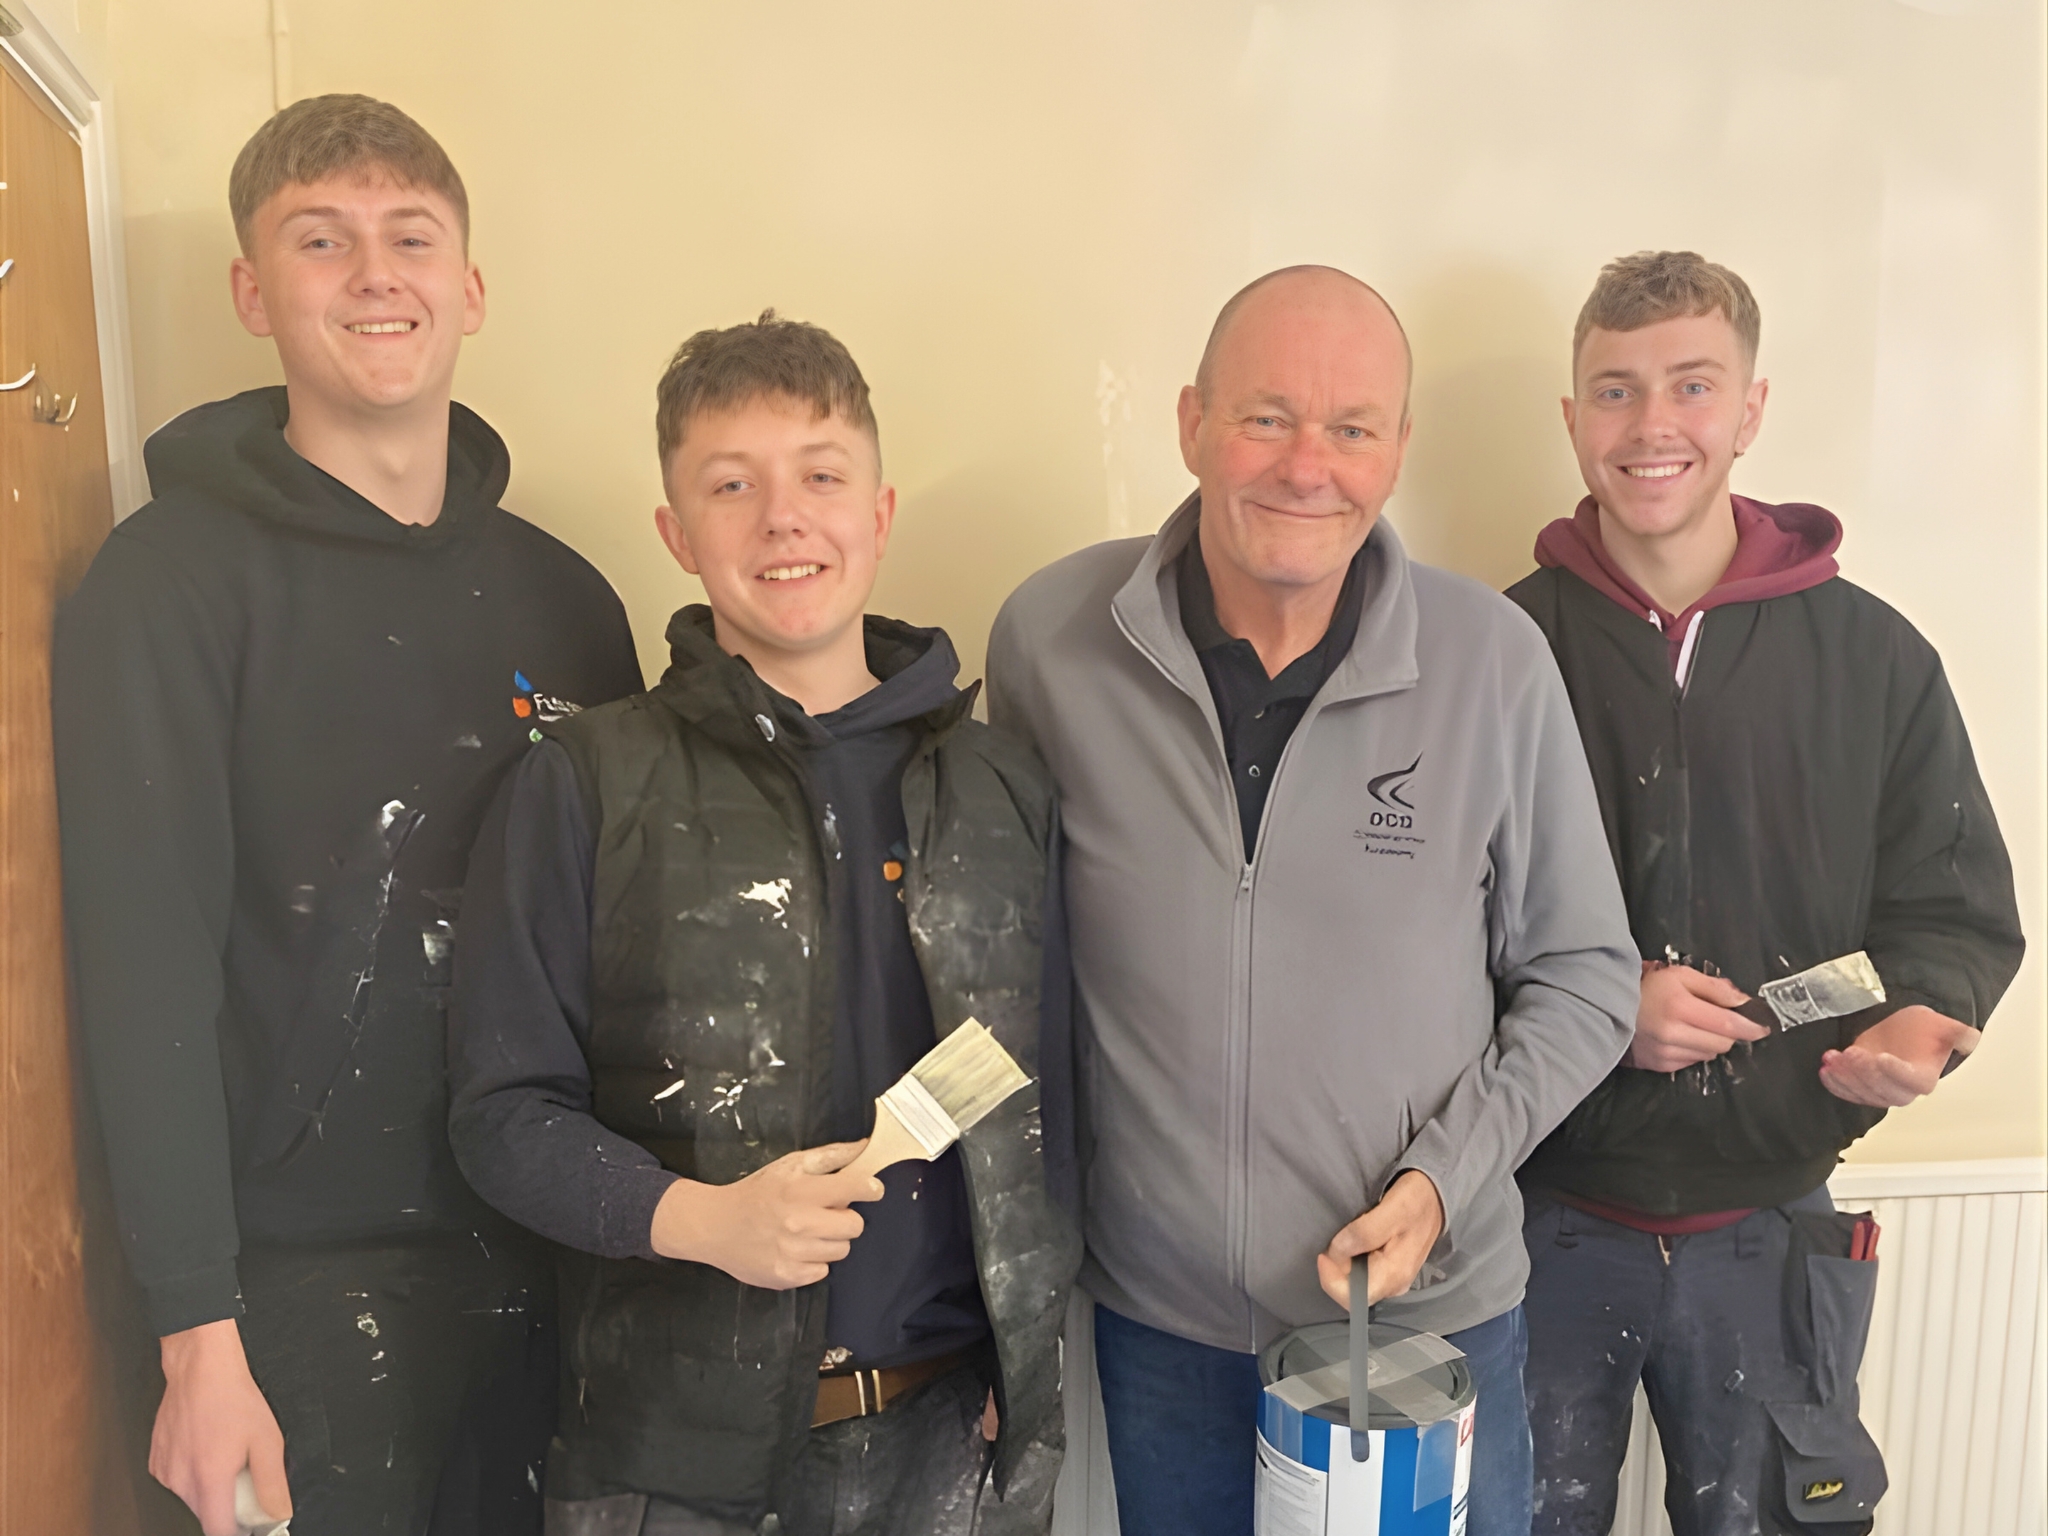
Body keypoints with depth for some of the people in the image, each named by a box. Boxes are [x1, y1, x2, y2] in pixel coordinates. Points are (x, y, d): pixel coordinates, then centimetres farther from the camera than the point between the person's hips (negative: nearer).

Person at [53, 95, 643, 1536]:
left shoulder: (561, 594, 5)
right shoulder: (172, 583, -8)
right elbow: (147, 971, -12)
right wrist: (198, 1331, -13)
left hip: (548, 1256, 4)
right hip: (311, 1274, -4)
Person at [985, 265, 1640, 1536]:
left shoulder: (1494, 662, -11)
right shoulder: (1049, 638, -10)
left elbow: (1584, 977, 0)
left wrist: (1448, 1175, -12)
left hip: (1436, 1306, 0)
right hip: (1156, 1316, 1)